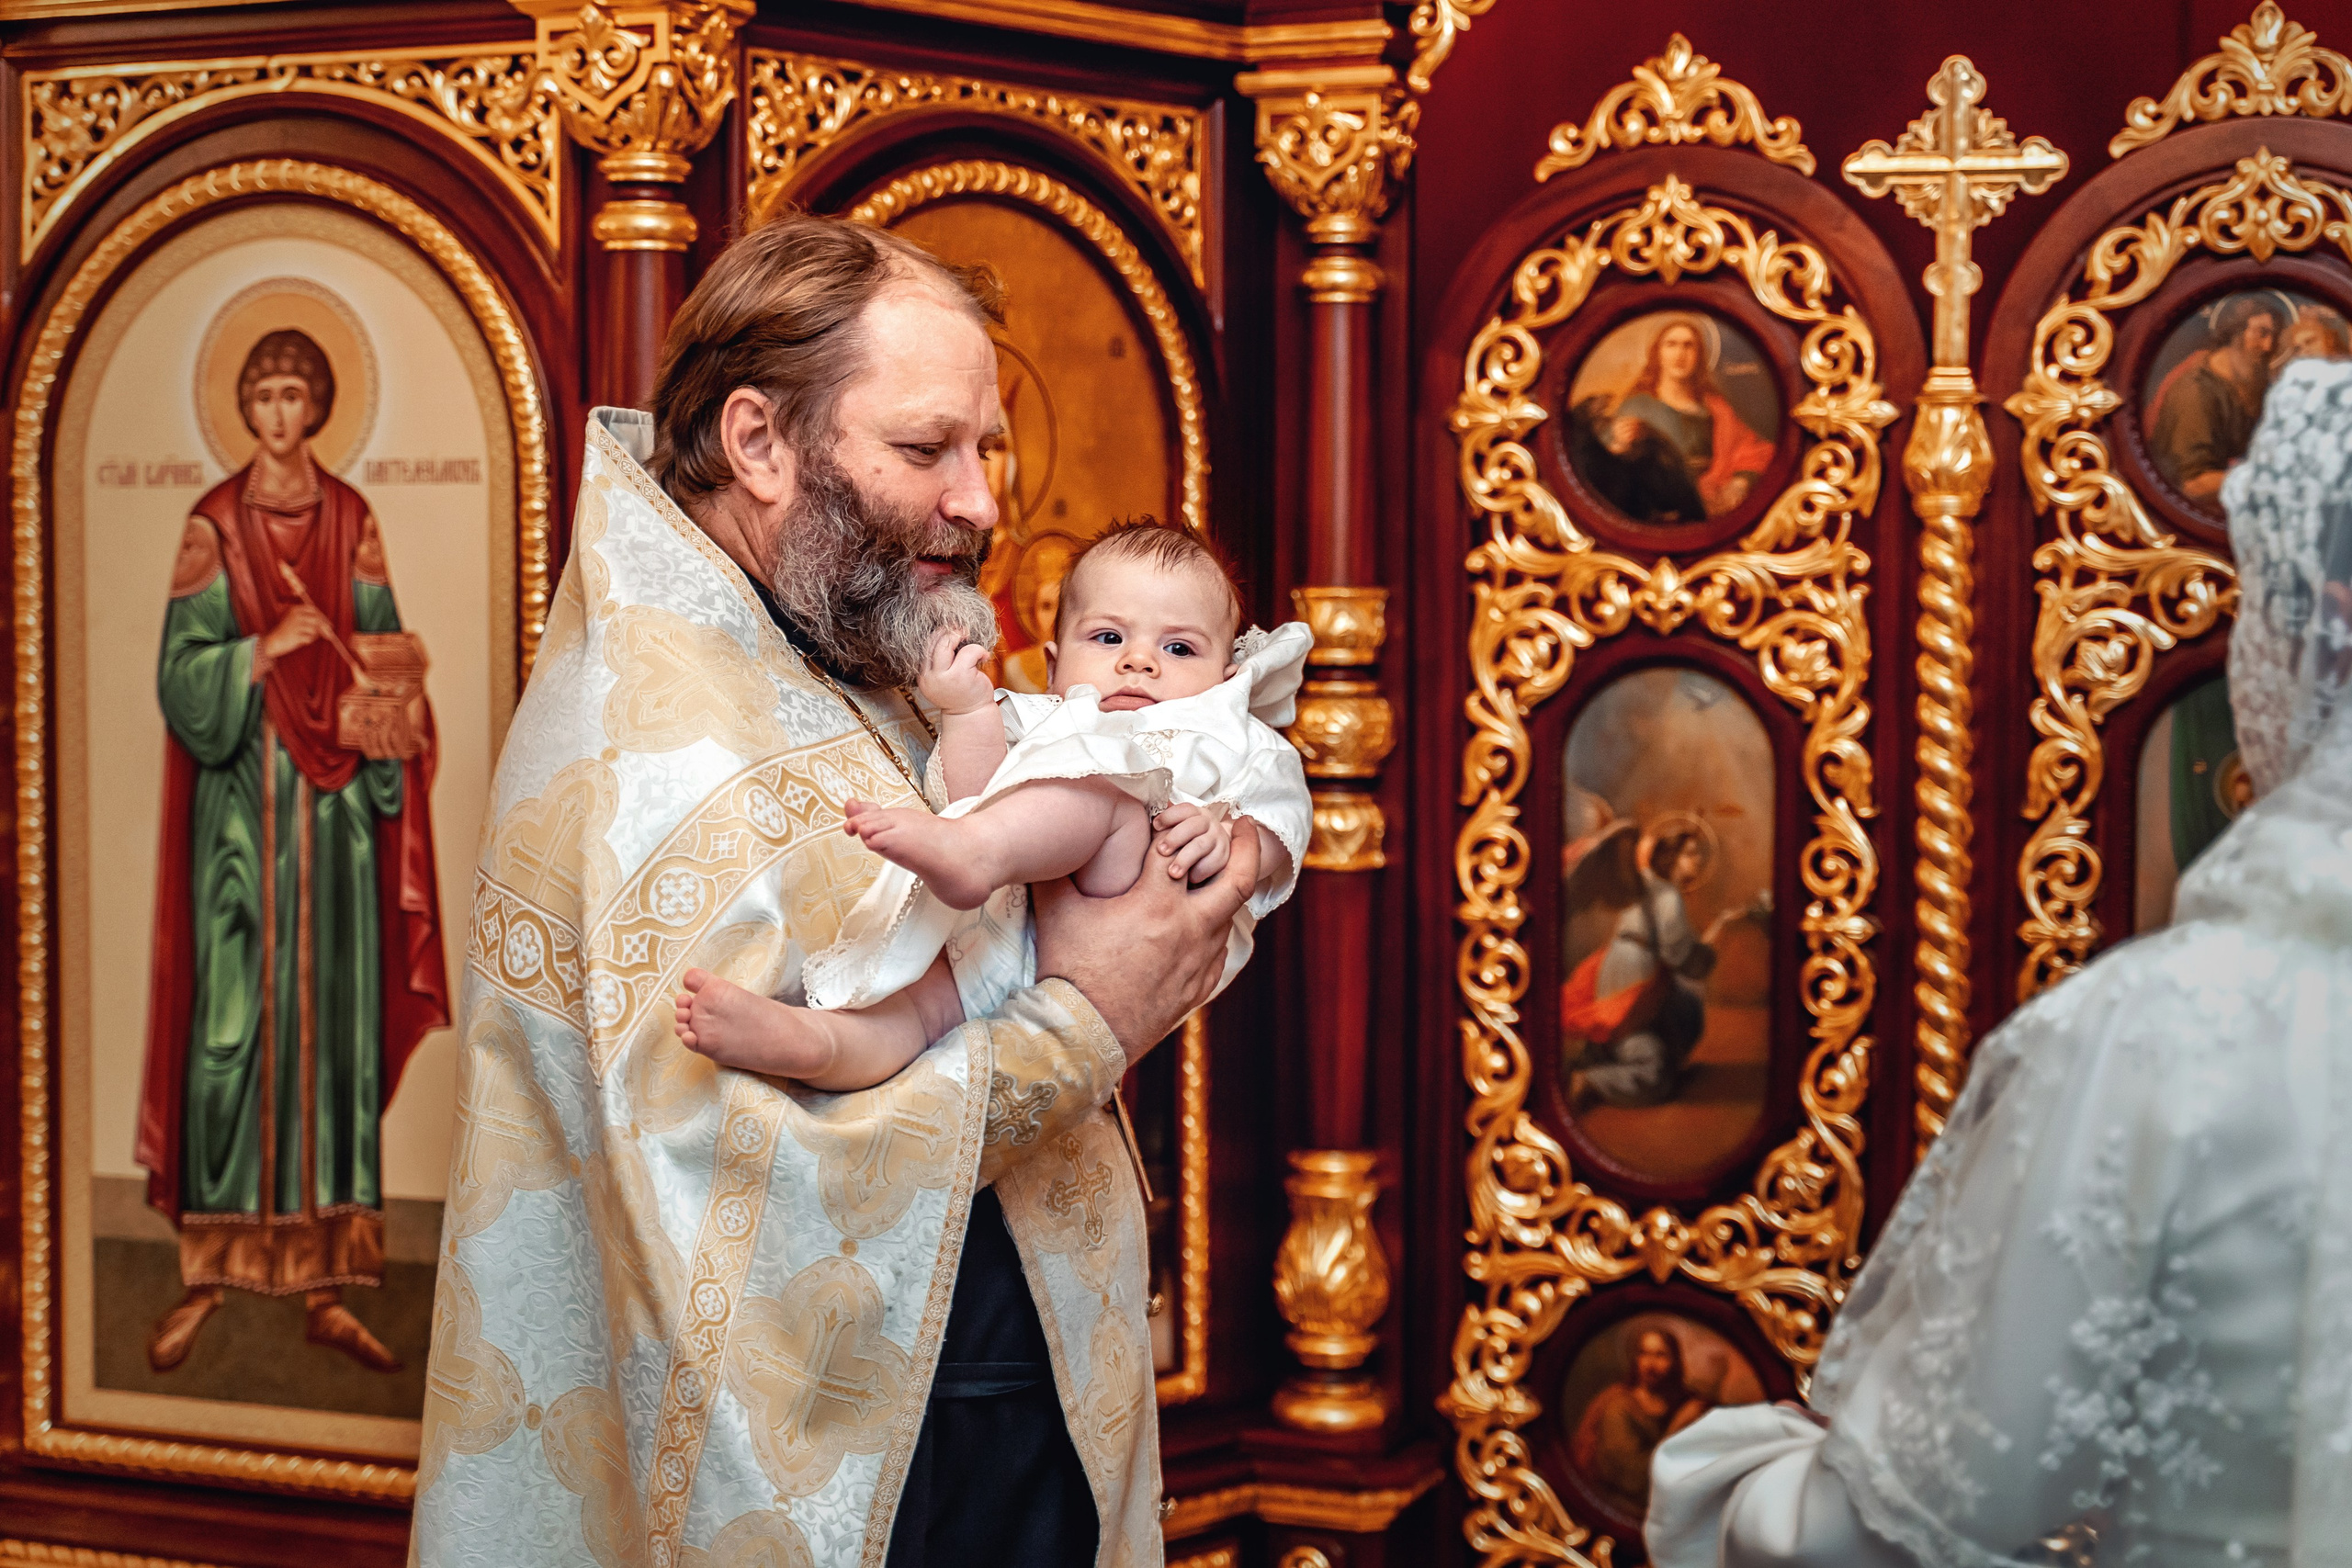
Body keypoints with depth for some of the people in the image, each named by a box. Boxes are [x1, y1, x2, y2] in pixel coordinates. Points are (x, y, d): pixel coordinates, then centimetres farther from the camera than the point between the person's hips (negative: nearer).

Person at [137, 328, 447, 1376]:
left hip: (335, 803, 2)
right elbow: (182, 673, -3)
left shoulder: (353, 522, 9)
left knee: (334, 1023, 1)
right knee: (228, 1024, -4)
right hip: (240, 801, -2)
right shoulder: (212, 526, 3)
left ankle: (326, 1284, 6)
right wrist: (266, 649, -16)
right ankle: (208, 1271, 5)